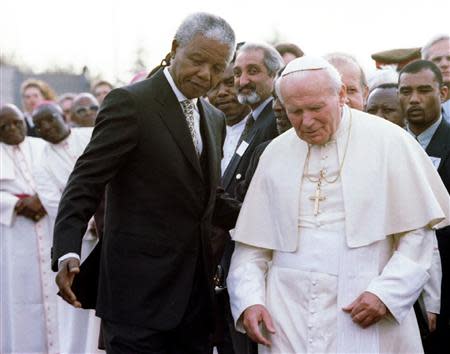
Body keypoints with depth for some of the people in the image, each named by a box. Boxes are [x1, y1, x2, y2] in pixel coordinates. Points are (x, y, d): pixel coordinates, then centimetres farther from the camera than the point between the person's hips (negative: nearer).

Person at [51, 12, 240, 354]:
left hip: (195, 292, 7)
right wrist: (68, 252, -27)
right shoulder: (130, 103, -9)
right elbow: (85, 183, -14)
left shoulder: (214, 118, 15)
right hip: (140, 290, -7)